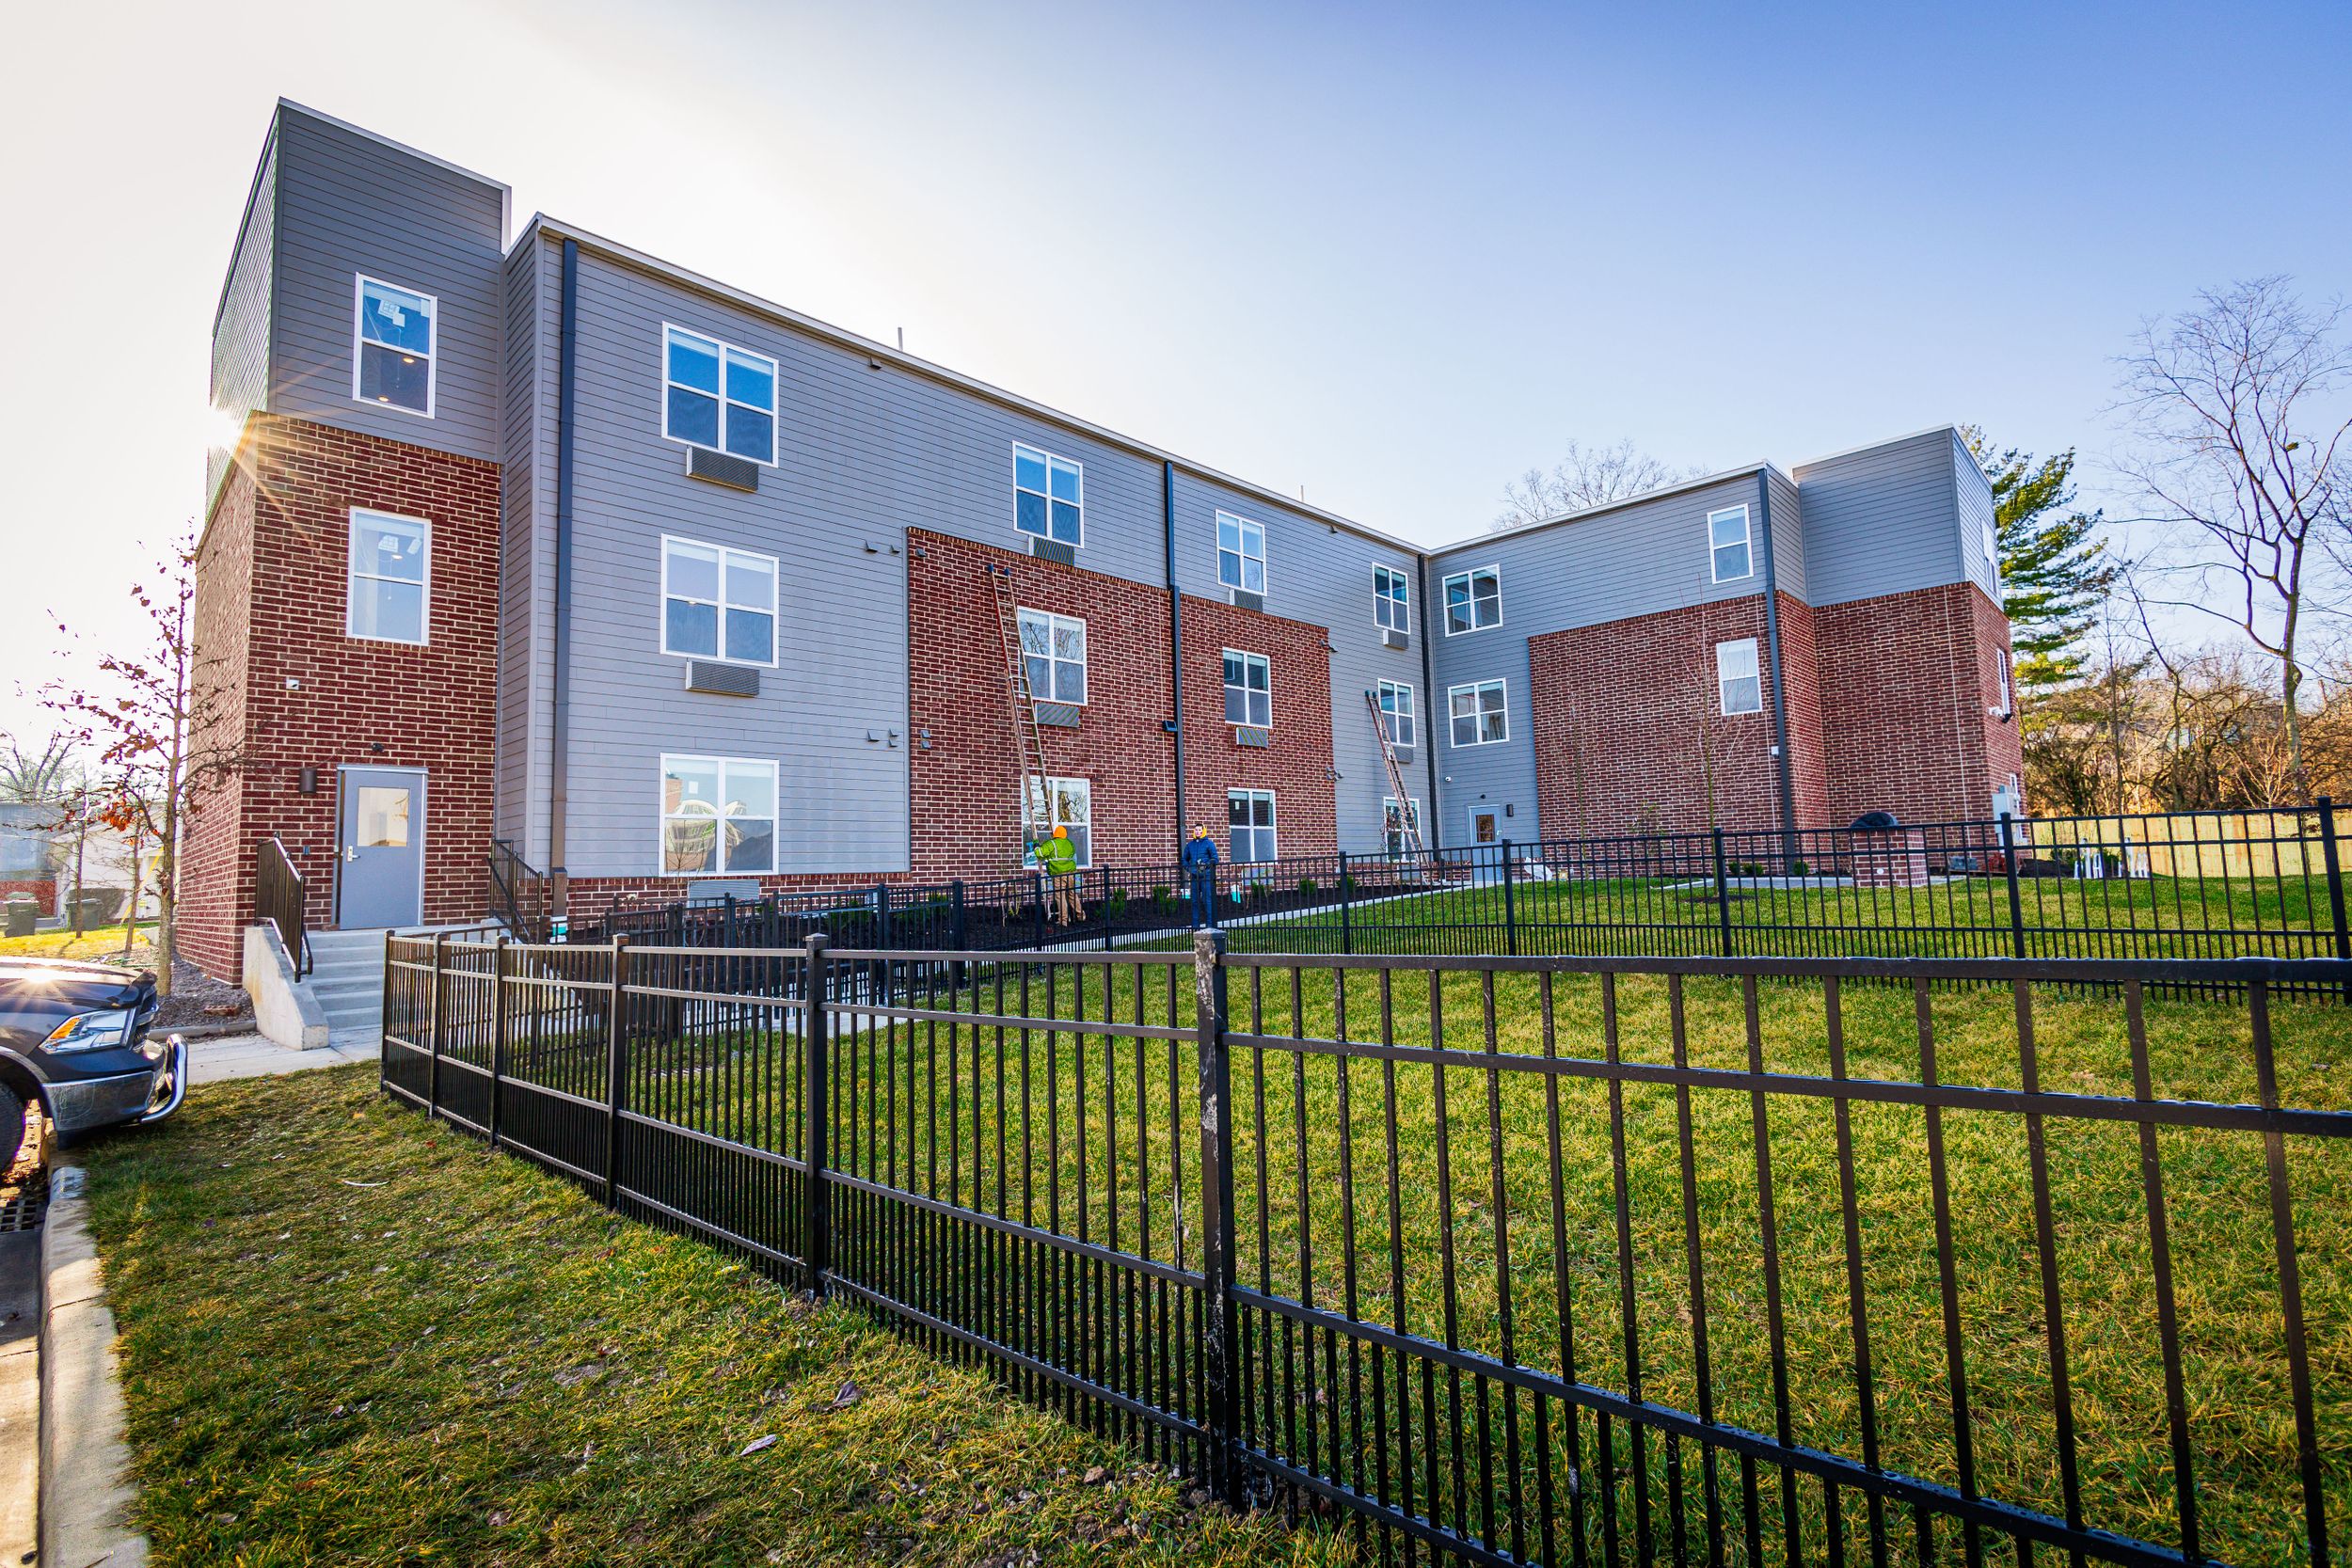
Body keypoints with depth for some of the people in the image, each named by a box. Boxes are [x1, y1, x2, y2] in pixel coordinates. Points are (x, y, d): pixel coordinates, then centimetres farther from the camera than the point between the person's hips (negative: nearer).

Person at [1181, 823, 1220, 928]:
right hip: (1194, 876, 5)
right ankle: (1195, 925, 14)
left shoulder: (1209, 843, 0)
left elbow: (1215, 859, -3)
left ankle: (1210, 923, -3)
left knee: (1207, 900, -7)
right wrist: (1188, 868, 6)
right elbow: (1185, 859, 23)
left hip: (1206, 875, -5)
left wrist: (1206, 865, -16)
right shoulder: (1190, 845, 14)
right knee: (1195, 901, 8)